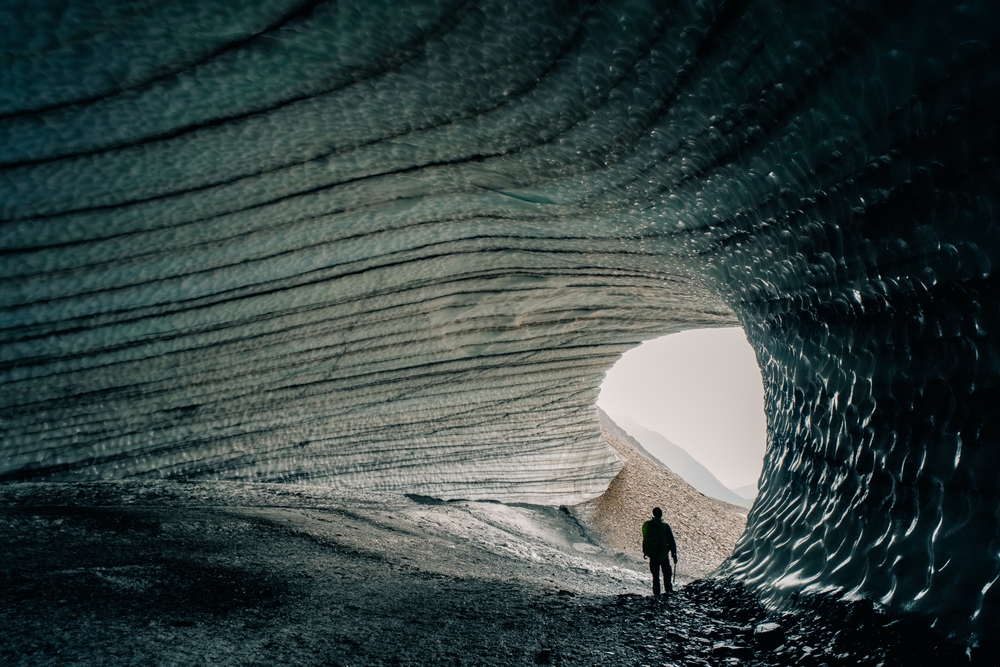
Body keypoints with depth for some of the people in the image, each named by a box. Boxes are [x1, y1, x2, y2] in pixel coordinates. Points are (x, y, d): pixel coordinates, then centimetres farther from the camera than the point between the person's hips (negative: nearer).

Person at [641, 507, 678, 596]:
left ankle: (656, 593, 14)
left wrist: (645, 551, 22)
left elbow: (644, 540, 9)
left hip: (652, 556, 2)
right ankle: (668, 590, 15)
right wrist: (674, 554, -2)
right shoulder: (665, 526, -14)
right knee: (667, 574, 14)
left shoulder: (646, 525, -4)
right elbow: (671, 541, -10)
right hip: (663, 555, -2)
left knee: (655, 576, 13)